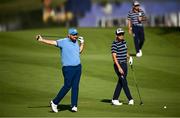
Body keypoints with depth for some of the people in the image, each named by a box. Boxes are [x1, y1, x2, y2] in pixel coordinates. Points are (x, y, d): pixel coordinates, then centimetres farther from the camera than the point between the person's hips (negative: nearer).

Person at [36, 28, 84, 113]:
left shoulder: (76, 42, 14)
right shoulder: (63, 42, -6)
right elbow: (53, 42, -18)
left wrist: (82, 43, 18)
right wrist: (42, 40, -30)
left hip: (78, 67, 6)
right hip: (68, 68, -6)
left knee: (75, 87, 3)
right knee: (67, 86, -7)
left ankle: (74, 106, 7)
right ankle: (54, 102, 5)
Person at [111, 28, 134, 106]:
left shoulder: (124, 42, 11)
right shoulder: (114, 44, -14)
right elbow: (114, 57, -18)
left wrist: (129, 57, 9)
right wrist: (119, 67, -24)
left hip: (124, 64, 8)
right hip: (118, 65, -8)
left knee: (120, 83, 9)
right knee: (124, 82, -7)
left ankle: (115, 99, 14)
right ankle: (130, 99, -4)